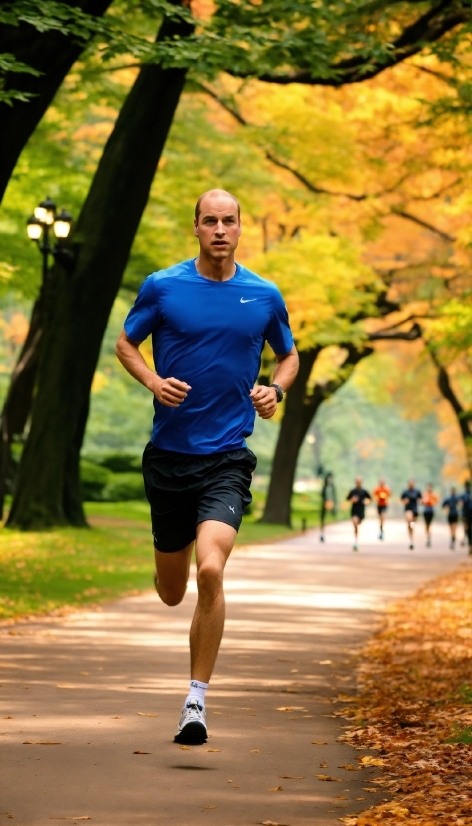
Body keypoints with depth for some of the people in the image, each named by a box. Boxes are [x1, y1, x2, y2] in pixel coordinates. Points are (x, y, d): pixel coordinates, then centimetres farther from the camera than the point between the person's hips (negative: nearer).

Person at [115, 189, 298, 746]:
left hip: (227, 457, -1)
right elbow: (126, 344, 11)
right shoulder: (162, 287, 0)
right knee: (171, 593, 11)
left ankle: (196, 700, -11)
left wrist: (275, 391, -2)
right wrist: (154, 382, -8)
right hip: (168, 453, 1)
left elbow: (288, 355, 19)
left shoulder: (265, 296, 3)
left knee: (210, 570, -22)